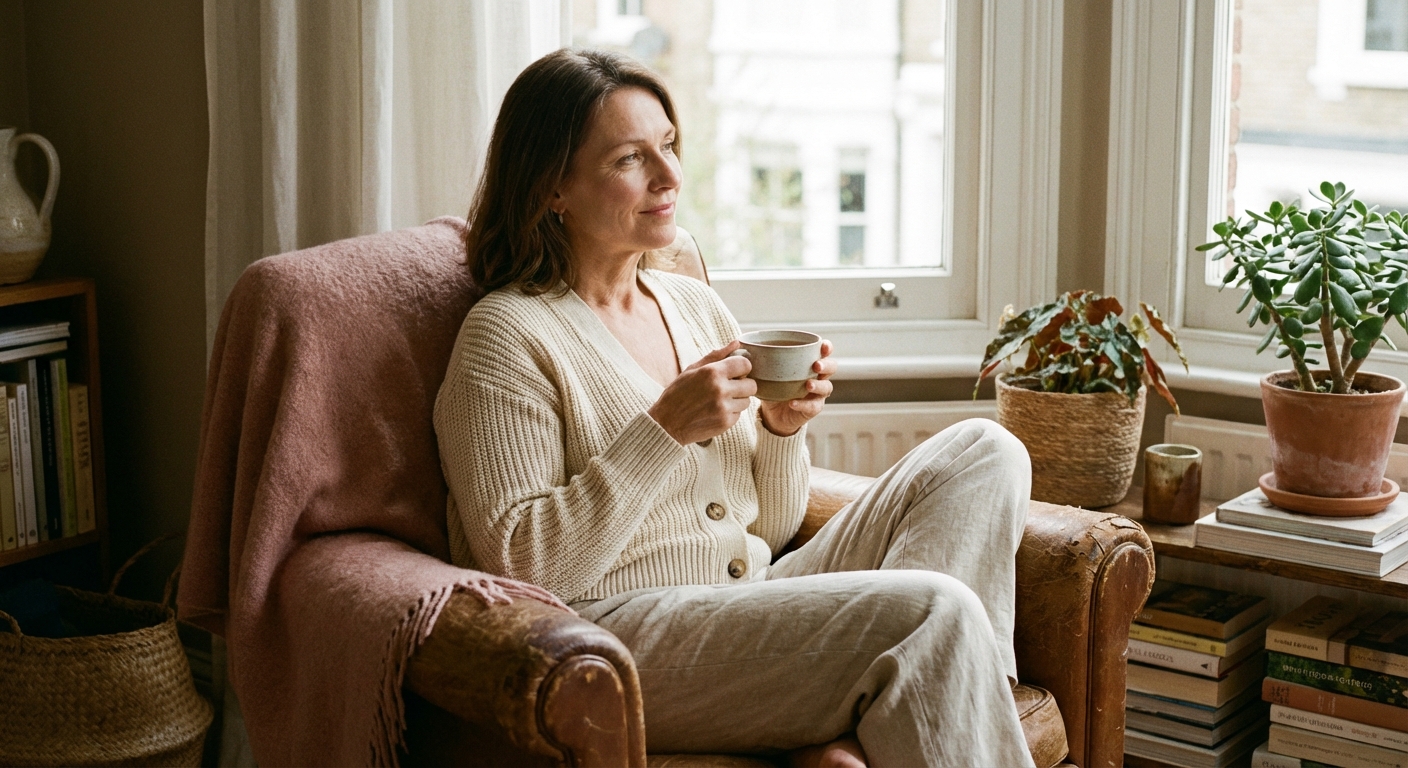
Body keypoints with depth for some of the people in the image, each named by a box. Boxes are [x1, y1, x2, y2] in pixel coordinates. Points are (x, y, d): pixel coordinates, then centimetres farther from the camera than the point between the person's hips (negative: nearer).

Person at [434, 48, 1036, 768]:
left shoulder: (697, 305, 16)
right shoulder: (507, 336, -5)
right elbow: (522, 564, -14)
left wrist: (781, 429, -2)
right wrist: (665, 431, -18)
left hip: (757, 607, 9)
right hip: (620, 636, -8)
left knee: (986, 451, -5)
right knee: (935, 610, -28)